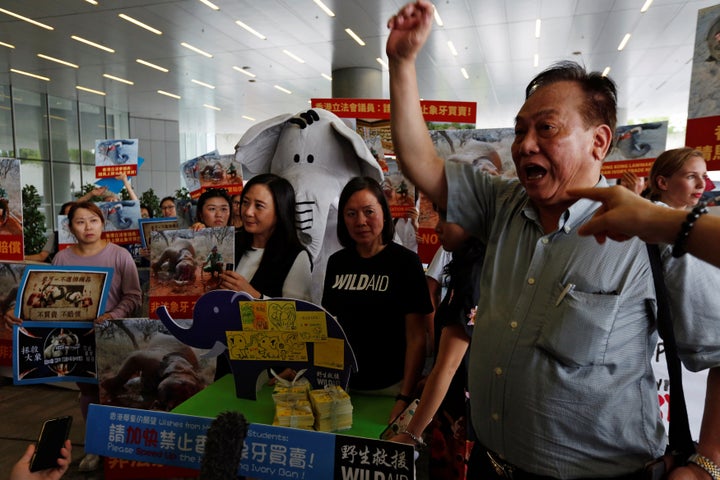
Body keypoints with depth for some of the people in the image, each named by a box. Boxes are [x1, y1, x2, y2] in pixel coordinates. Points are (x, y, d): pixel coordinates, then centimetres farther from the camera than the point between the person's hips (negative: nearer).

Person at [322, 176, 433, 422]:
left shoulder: (406, 262, -9)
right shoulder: (337, 262, 5)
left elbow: (416, 337, -11)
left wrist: (405, 398, -17)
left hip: (388, 387, -4)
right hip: (340, 384, 4)